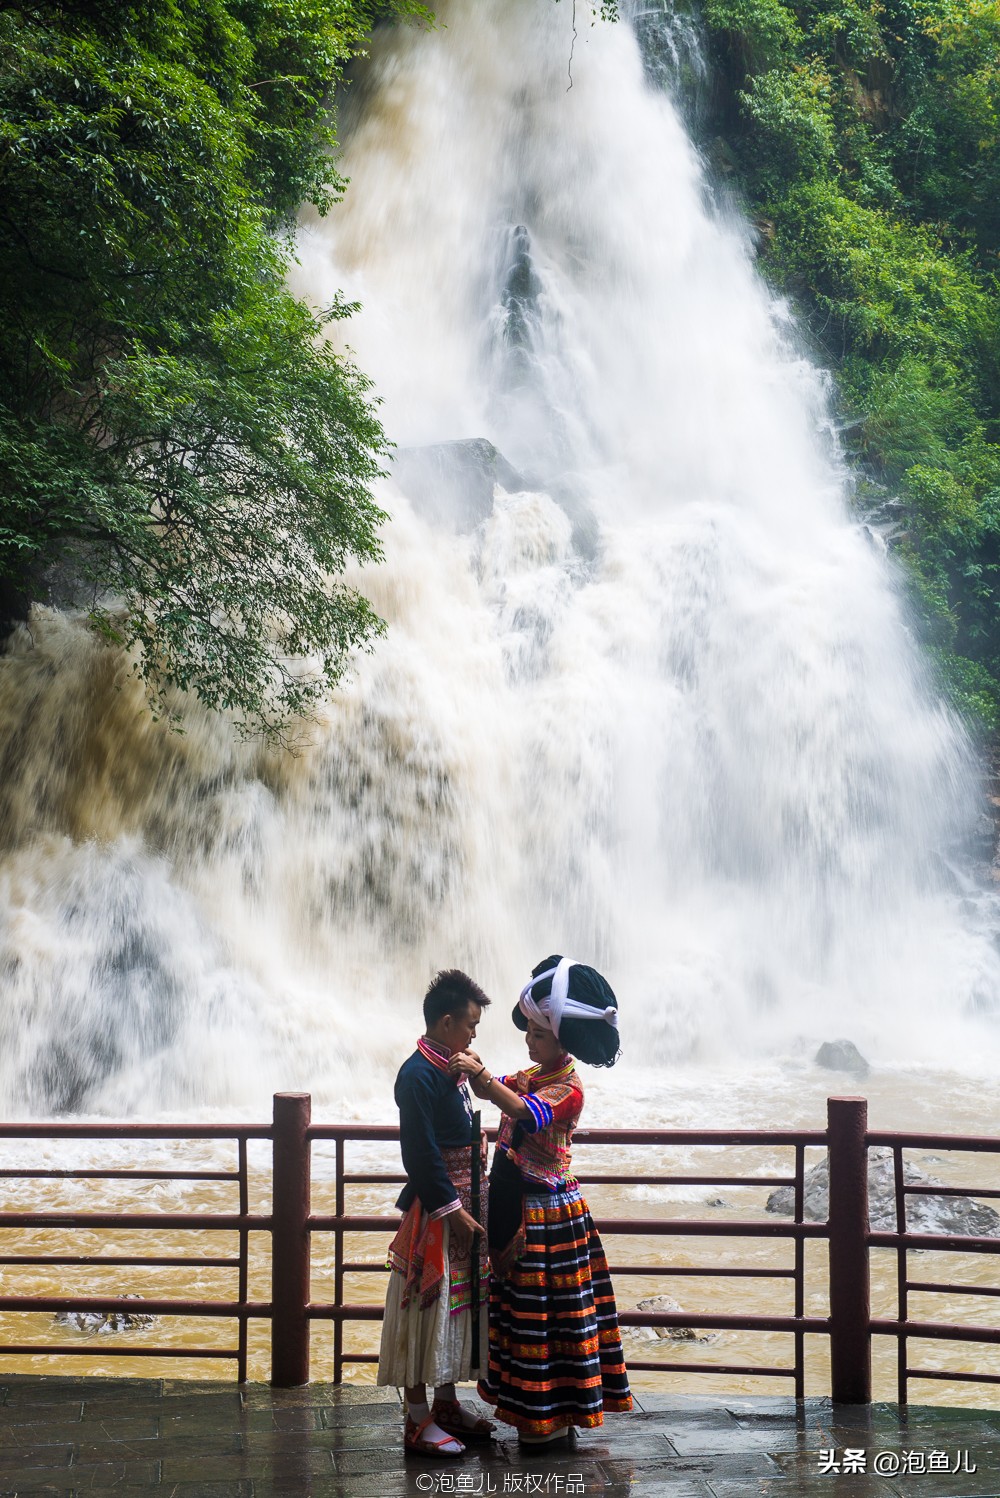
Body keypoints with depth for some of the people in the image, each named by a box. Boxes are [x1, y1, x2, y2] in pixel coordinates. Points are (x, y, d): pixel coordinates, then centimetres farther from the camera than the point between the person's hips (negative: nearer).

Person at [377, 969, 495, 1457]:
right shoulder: (419, 1075, -19)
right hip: (435, 1207, -10)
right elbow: (421, 1152, -21)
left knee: (457, 1300, 17)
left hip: (462, 1201, 10)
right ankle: (418, 1422, 5)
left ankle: (446, 1402, 30)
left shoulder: (450, 1068, 10)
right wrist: (452, 1210, -20)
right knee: (429, 1303, -2)